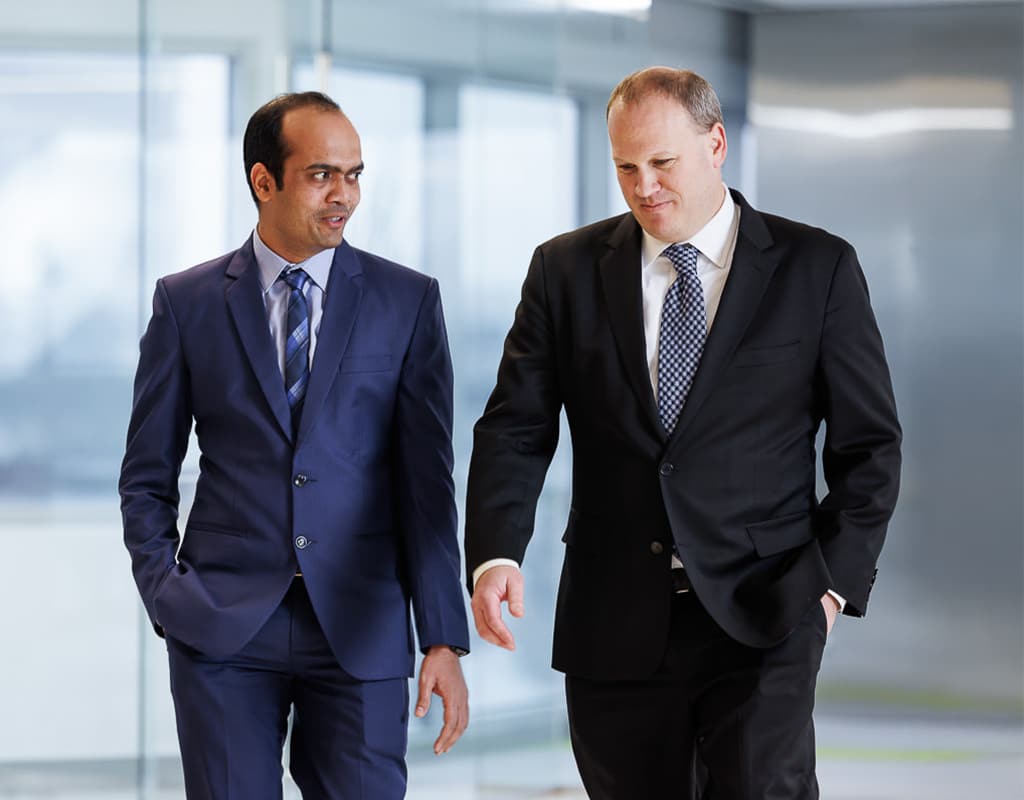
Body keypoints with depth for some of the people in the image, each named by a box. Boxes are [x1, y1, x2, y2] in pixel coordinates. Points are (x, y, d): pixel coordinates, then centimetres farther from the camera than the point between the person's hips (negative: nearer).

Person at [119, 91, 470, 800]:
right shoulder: (187, 303, 6)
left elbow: (427, 481, 2)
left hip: (359, 629, 0)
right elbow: (147, 479, 11)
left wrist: (444, 639, -4)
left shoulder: (408, 301, 5)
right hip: (223, 633, 0)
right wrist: (169, 597, -4)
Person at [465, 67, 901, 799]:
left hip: (762, 623, -2)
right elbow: (516, 429, 3)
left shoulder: (817, 268, 3)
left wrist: (837, 577, -5)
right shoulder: (567, 270, 7)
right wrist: (496, 555, -14)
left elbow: (869, 444, 6)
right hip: (615, 628, 3)